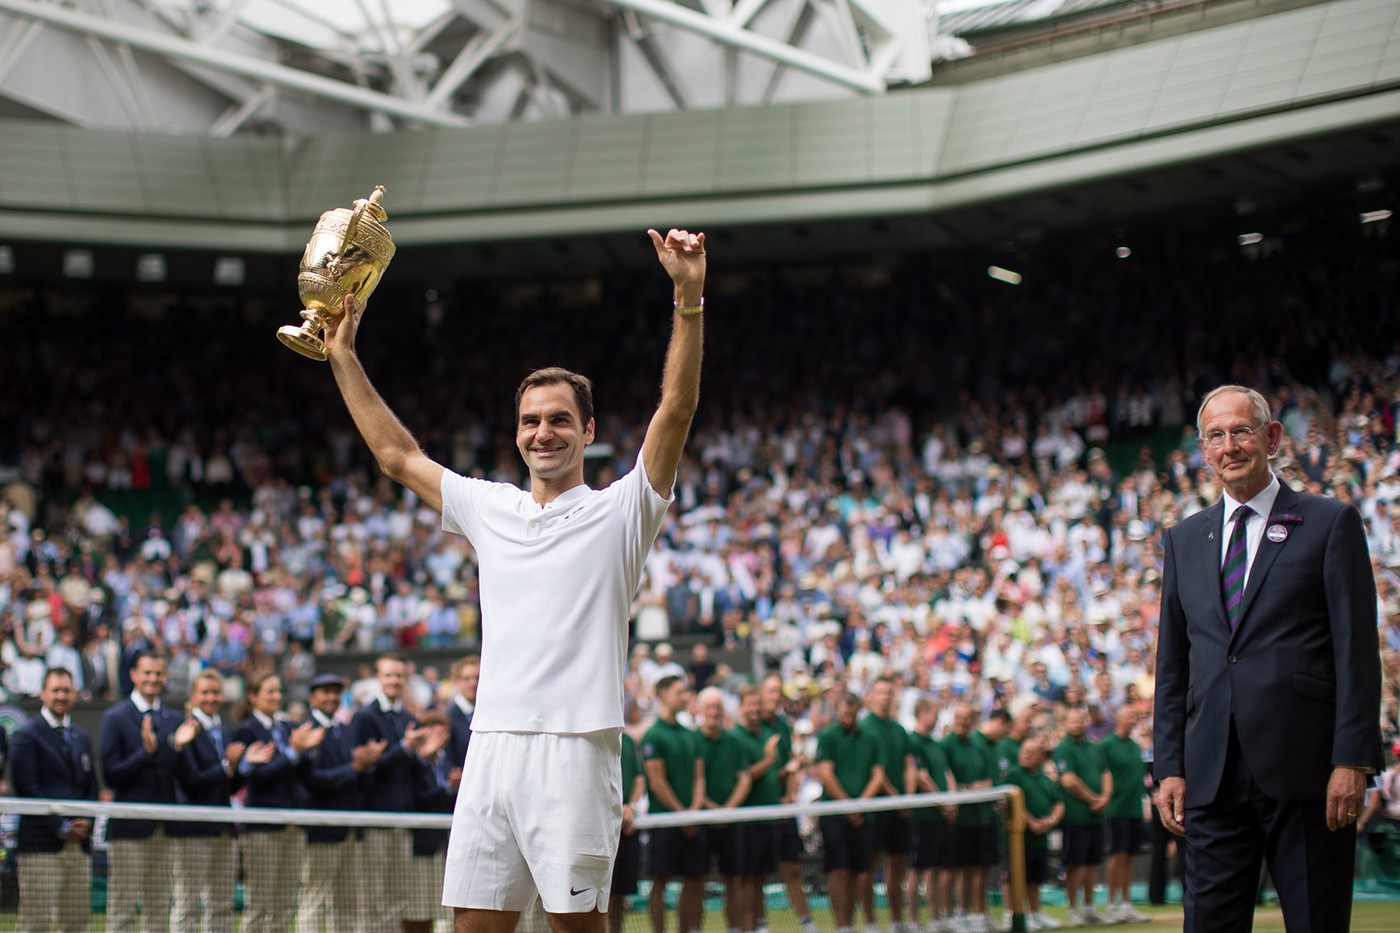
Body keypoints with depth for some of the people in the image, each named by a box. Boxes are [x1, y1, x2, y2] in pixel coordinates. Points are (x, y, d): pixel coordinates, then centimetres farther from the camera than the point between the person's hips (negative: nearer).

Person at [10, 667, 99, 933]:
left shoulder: (83, 738, 19)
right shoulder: (26, 736, -2)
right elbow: (26, 789, -9)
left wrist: (86, 822, 0)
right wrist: (61, 827, -12)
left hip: (79, 843, 6)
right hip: (41, 845, -6)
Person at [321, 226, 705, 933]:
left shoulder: (619, 511, 4)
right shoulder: (489, 508, 19)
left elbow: (677, 409, -6)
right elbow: (398, 455, 27)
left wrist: (689, 297, -16)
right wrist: (344, 356, 27)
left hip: (575, 748, -5)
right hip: (492, 745, 5)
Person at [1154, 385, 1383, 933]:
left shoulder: (1331, 523, 4)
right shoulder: (1184, 540, 17)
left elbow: (1357, 651, -2)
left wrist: (1352, 761, -10)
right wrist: (1169, 767, 8)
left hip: (1304, 768, -4)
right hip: (1212, 775, 4)